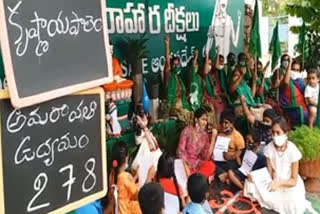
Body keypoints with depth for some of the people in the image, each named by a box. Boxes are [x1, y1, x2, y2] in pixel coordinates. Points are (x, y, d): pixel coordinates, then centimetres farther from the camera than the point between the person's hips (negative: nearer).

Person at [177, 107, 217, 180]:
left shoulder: (205, 135, 7)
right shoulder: (187, 131, -4)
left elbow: (206, 157, -3)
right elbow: (180, 151, -7)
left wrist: (213, 137, -4)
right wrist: (185, 166, -21)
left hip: (197, 163, 4)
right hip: (185, 162, -3)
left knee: (211, 166, -29)